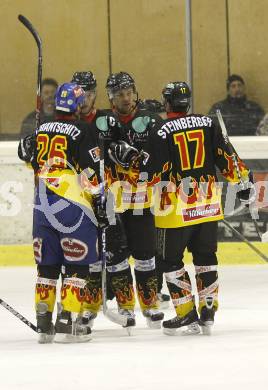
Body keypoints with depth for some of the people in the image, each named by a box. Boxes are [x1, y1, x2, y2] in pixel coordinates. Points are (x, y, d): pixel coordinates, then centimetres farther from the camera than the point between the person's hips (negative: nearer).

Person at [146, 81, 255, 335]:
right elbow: (226, 158, 4)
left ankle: (186, 313, 1)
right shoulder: (207, 124, 3)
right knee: (205, 257, 16)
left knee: (171, 260, 6)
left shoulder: (161, 133, -9)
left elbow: (159, 173, -12)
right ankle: (208, 311, 14)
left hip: (177, 208, -5)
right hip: (208, 204, 5)